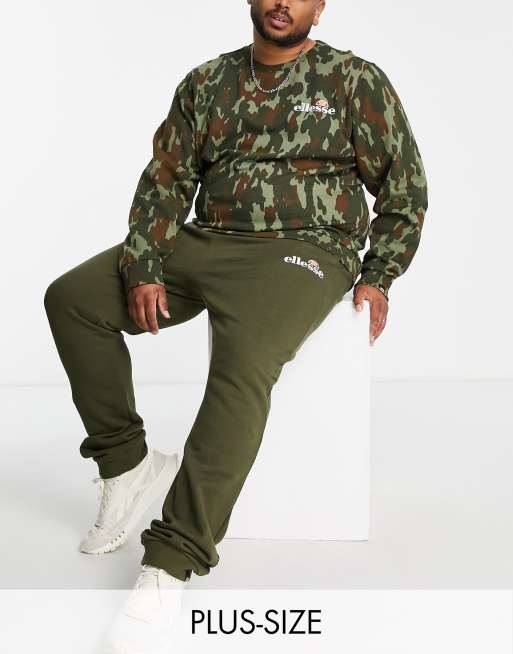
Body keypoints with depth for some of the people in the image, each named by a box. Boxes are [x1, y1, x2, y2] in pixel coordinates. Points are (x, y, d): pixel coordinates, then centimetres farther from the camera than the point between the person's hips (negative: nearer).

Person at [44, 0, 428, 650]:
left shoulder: (355, 80, 3)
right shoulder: (207, 81, 13)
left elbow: (405, 186, 6)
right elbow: (166, 179, 8)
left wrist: (376, 278, -3)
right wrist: (143, 269, -5)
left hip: (301, 249, -5)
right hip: (205, 241, 6)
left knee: (243, 366, -34)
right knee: (70, 297, -8)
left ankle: (169, 564, -32)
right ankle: (127, 463, -1)